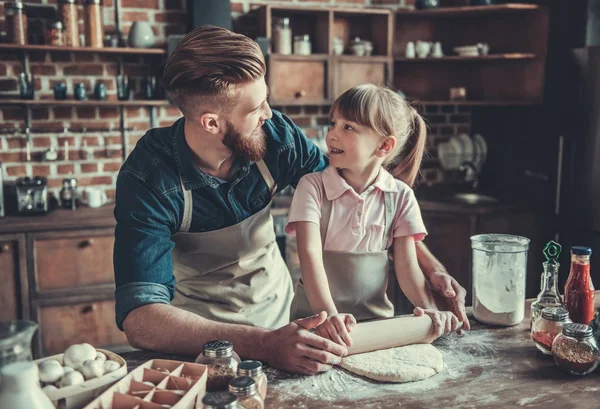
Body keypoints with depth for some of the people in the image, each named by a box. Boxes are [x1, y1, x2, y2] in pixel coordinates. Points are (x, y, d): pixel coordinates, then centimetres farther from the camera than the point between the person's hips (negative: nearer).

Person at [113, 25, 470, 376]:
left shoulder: (276, 135, -15)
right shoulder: (149, 177, -25)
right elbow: (141, 319, -32)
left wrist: (431, 265, -9)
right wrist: (263, 345, -44)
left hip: (279, 316, 3)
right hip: (199, 334, -2)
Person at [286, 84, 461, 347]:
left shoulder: (400, 196, 1)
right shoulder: (313, 186, -6)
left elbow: (406, 266, 1)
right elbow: (310, 254, -17)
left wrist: (431, 309, -17)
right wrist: (329, 315, -30)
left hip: (377, 317, 2)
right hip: (317, 319, -2)